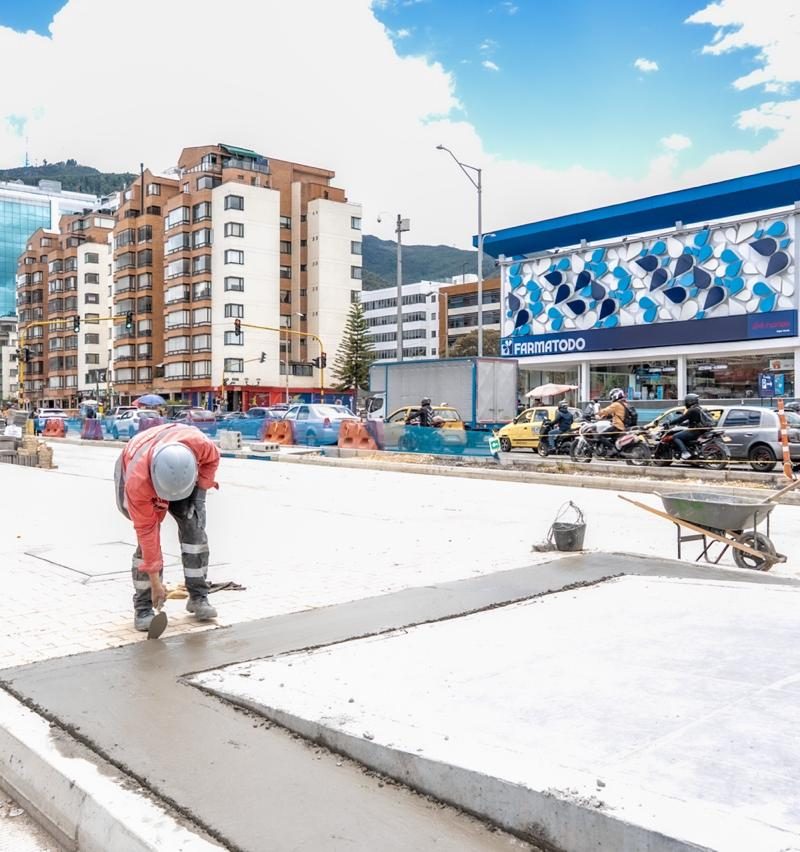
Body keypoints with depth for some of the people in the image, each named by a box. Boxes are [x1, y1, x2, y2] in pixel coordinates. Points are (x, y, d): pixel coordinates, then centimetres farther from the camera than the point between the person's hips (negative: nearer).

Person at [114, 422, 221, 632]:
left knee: (194, 528, -8)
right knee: (148, 537, -16)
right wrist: (155, 581, -27)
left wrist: (200, 489, -16)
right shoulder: (137, 481, -42)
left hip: (184, 473, 3)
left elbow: (212, 459, -14)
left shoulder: (197, 442, -41)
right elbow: (145, 530, -33)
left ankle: (198, 597, 3)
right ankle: (143, 608, -5)